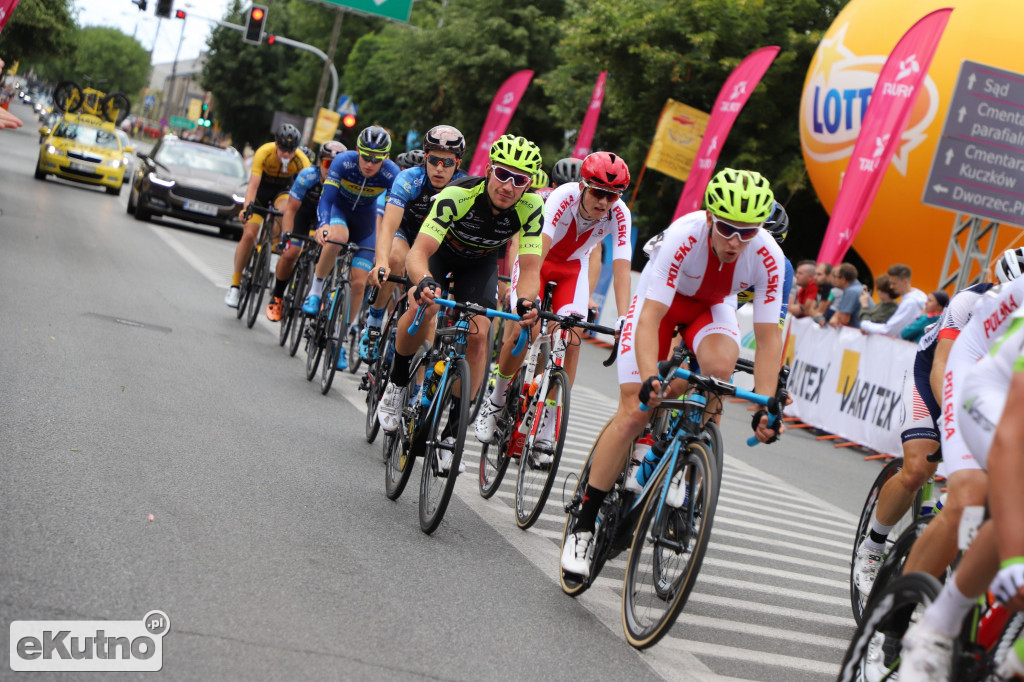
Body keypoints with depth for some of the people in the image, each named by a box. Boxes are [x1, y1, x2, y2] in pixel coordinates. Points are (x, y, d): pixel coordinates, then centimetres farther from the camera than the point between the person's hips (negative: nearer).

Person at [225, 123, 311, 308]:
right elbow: (253, 184, -34)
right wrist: (246, 208, -50)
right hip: (261, 190, 0)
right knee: (249, 235, -11)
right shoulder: (264, 152, -29)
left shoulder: (302, 161, -26)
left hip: (282, 192, 1)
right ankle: (235, 284, 0)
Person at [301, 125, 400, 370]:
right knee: (338, 236, -39)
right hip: (338, 208, -1)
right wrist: (323, 226, -52)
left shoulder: (392, 174, -28)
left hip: (365, 218, 1)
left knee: (359, 282, -9)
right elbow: (326, 199, -33)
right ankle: (316, 289, -17)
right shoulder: (343, 162, -29)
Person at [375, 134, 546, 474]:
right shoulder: (458, 194, -38)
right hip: (440, 251, -2)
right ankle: (396, 384, -6)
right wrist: (425, 282, -64)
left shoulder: (531, 207, -30)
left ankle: (450, 431, -5)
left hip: (481, 262, 2)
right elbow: (418, 253, -42)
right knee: (424, 306, -31)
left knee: (477, 335, -15)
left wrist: (526, 301, -51)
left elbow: (530, 269, -29)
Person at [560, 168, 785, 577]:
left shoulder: (768, 257, -28)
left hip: (712, 306, 3)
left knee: (720, 366, -34)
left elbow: (768, 336, -23)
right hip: (660, 300, -2)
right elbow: (650, 318, -39)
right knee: (635, 412, -14)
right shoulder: (683, 237, -37)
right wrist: (650, 378, -54)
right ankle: (584, 525, -4)